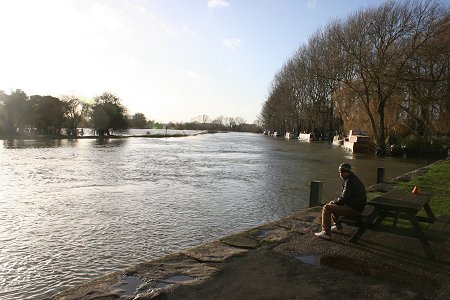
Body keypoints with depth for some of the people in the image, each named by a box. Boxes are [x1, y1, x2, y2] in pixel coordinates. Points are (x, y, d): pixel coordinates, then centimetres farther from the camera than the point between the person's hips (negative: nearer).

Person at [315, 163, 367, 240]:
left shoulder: (350, 181, -19)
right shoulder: (354, 179, 14)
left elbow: (343, 199, -22)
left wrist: (333, 202, -4)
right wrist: (334, 202, 10)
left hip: (353, 209, -11)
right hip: (356, 206, 11)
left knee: (326, 208, -15)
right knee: (332, 205, 25)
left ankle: (326, 233, -11)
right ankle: (338, 227, 30)